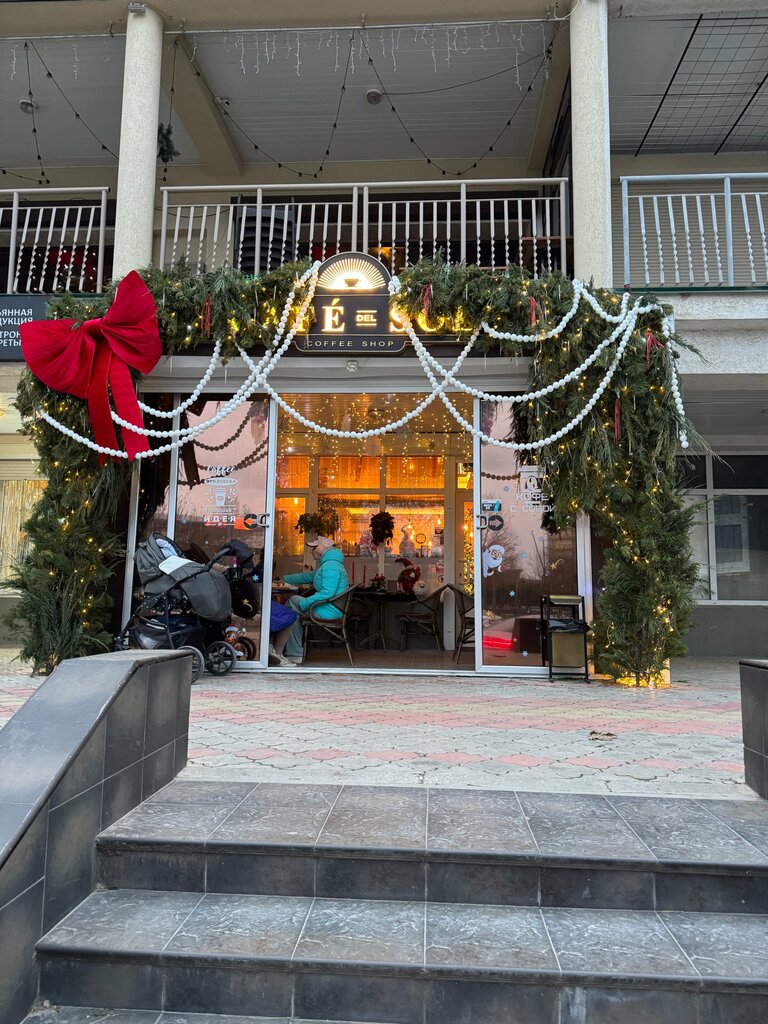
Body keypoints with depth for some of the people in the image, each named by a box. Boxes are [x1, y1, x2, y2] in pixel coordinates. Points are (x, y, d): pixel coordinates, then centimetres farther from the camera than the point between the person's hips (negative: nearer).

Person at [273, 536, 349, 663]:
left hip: (329, 612, -10)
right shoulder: (327, 564, 20)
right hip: (330, 610, 10)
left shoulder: (331, 566, -16)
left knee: (293, 601, -1)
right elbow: (306, 576, 29)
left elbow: (328, 592, -27)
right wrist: (284, 578, 30)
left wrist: (305, 603, -21)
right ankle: (295, 655, 9)